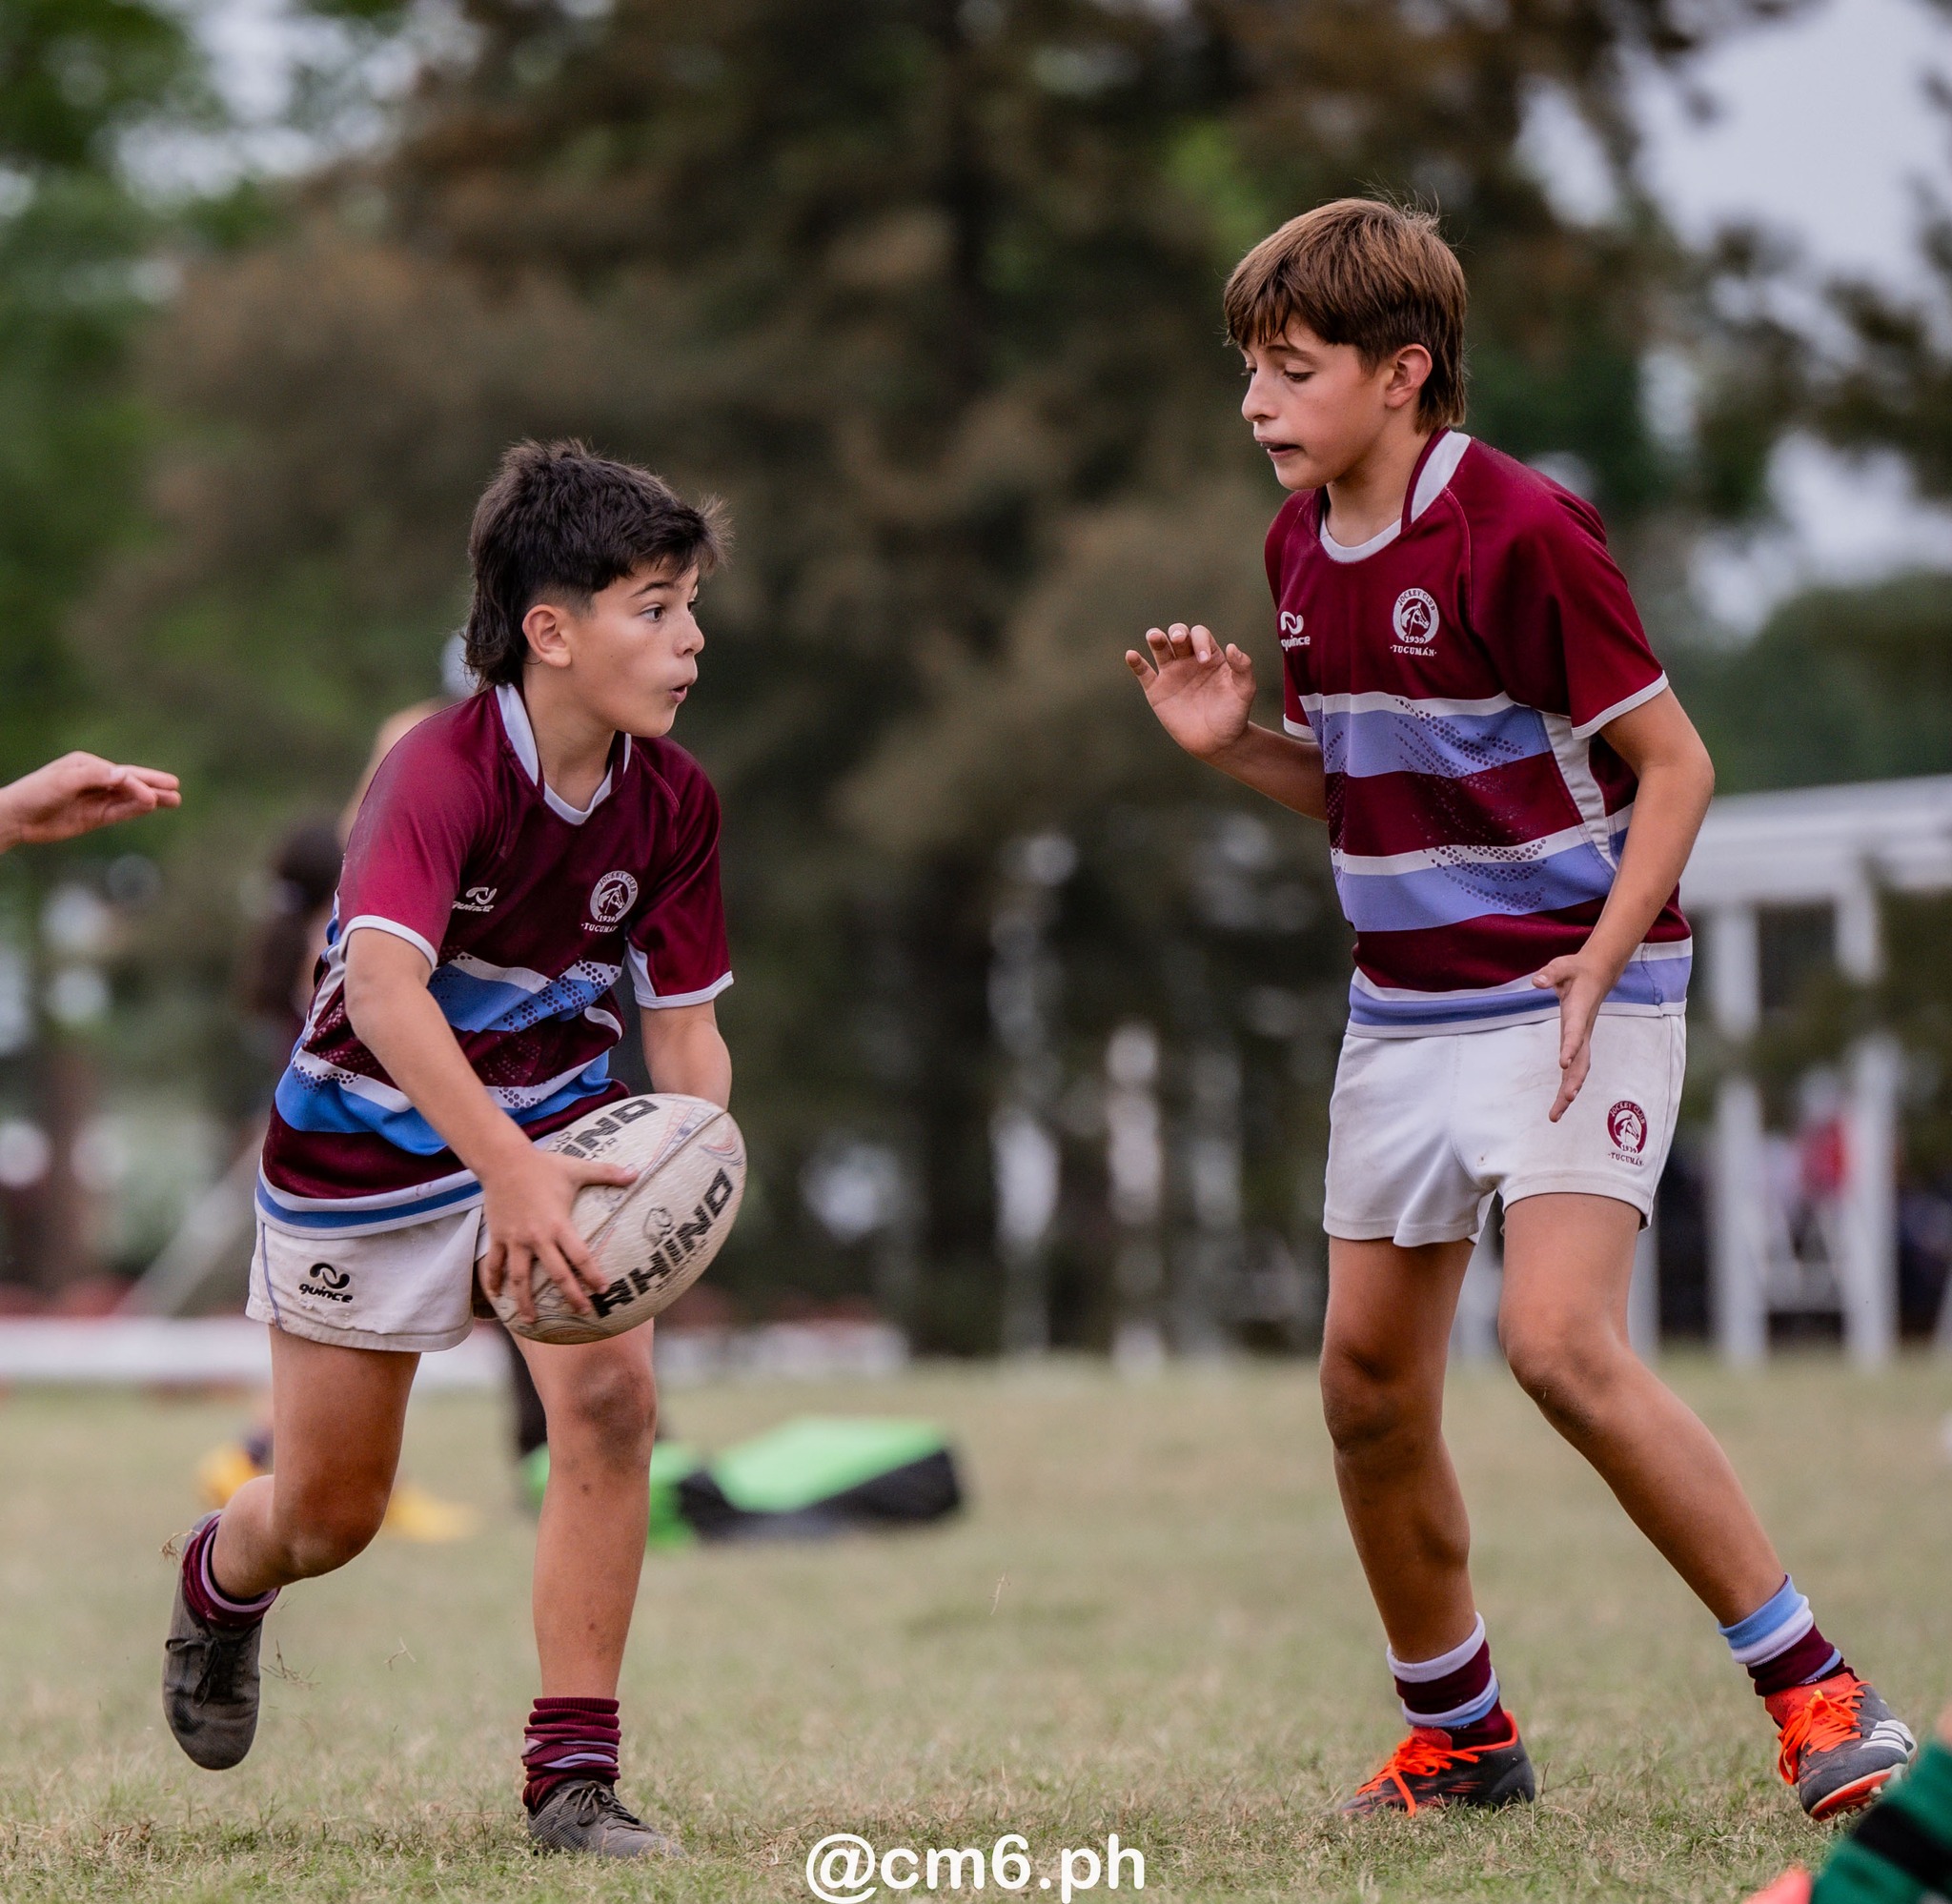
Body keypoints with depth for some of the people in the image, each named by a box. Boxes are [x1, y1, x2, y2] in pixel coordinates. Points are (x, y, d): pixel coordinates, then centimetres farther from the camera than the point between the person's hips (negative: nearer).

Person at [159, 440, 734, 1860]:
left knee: (611, 1398, -21)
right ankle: (219, 1582, 49)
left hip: (554, 1126, 4)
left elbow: (686, 1024, -3)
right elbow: (380, 988, -46)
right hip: (370, 1141, -4)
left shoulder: (671, 798, -11)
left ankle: (572, 1778, -10)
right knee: (333, 1511, 9)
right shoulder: (444, 772, -30)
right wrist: (511, 1171, -57)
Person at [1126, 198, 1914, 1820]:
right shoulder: (1302, 549, 7)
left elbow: (1674, 763, -13)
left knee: (1561, 1340, -23)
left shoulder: (1520, 530, -17)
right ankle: (1460, 1735, 24)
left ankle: (1819, 1694, -12)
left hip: (1572, 998, -8)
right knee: (1370, 1383, 7)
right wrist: (1229, 743, 0)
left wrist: (1596, 965, -22)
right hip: (1407, 1007, 8)